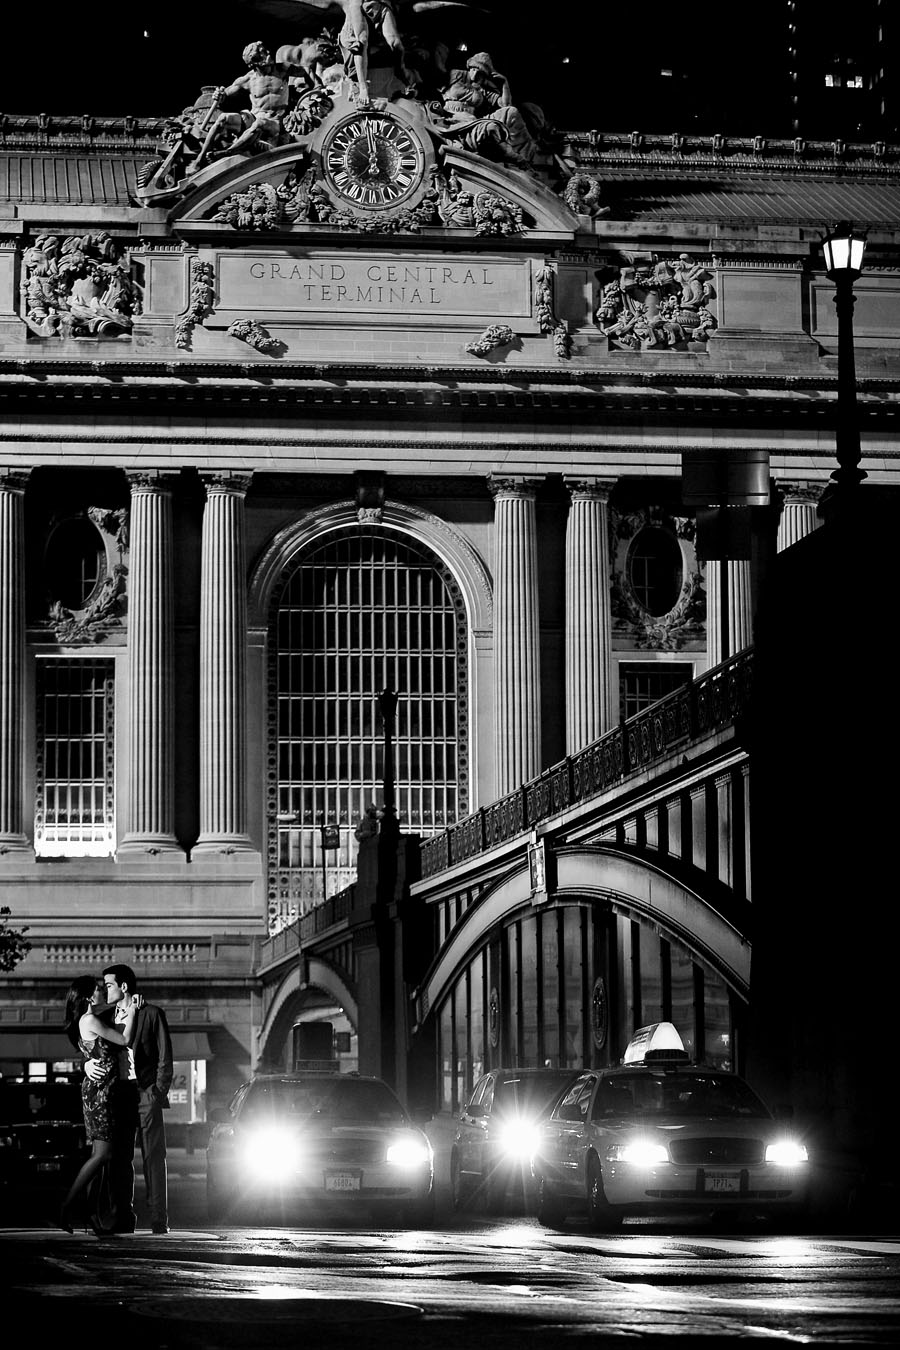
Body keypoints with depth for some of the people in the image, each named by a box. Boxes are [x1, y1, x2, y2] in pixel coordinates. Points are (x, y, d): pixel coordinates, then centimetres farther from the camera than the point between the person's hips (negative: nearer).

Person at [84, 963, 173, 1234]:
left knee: (153, 1157, -5)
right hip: (120, 1094, 5)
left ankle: (159, 1219, -5)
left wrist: (159, 1091, -8)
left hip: (146, 1093, -5)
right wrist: (88, 1064, -2)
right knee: (120, 1158, 3)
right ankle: (123, 1219, 6)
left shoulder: (152, 1014, 1)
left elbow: (165, 1057, -1)